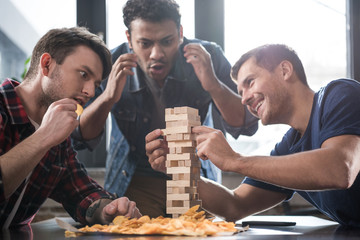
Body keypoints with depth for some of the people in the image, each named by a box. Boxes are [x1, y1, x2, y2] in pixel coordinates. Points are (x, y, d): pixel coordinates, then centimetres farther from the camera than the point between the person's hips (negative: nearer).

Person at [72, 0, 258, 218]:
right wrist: (108, 97, -30)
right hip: (135, 183, -1)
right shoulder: (111, 66, -14)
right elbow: (79, 138, -12)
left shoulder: (208, 57, -13)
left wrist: (213, 85, -31)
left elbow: (246, 127, -14)